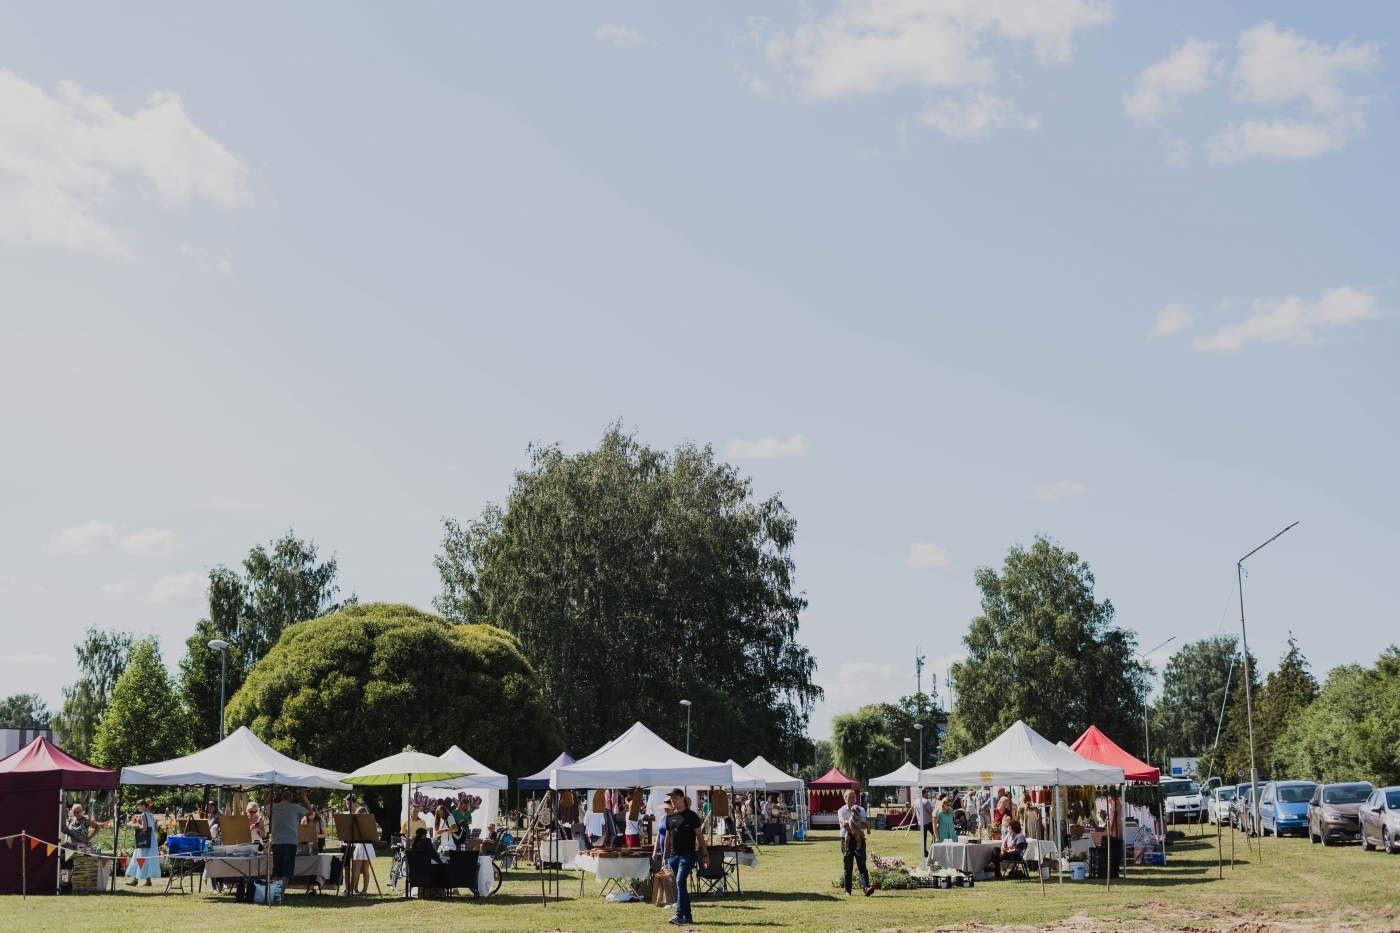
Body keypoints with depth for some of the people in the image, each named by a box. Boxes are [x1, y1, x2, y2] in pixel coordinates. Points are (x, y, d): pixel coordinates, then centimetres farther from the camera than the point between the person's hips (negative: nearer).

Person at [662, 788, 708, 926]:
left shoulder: (691, 816, -4)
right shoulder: (670, 817, 11)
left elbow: (699, 835, -2)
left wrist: (705, 854, -4)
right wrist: (665, 857, 14)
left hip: (687, 855, -6)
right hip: (674, 855, 6)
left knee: (680, 882, -17)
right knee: (681, 885, 9)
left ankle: (679, 916, -20)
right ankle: (687, 916, 15)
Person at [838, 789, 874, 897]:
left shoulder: (861, 810, 10)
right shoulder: (841, 811, 5)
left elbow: (864, 825, -4)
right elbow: (843, 823, -13)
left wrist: (850, 824, -16)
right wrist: (857, 830, -21)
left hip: (859, 840, 1)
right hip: (847, 840, -1)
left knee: (862, 864, -8)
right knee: (847, 866, 3)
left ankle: (866, 887, -19)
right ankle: (847, 890, 9)